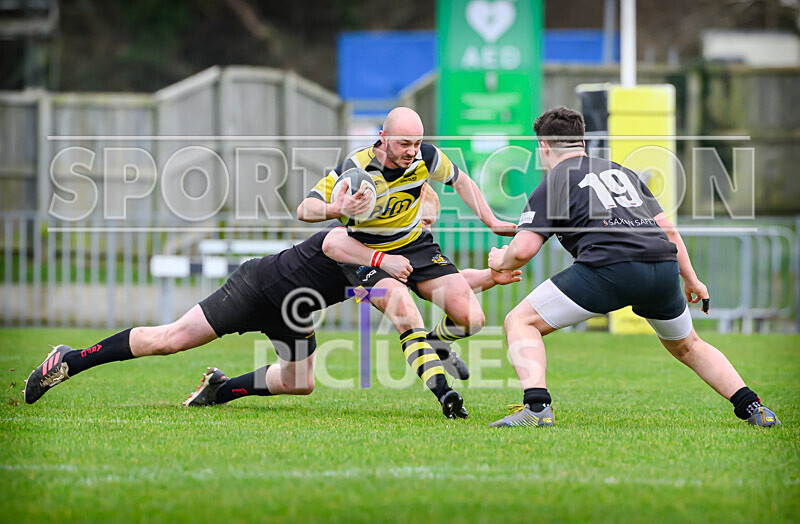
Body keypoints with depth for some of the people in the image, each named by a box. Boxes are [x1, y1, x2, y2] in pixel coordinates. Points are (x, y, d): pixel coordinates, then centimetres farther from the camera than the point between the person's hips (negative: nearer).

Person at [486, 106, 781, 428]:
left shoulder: (551, 185, 13)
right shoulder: (621, 172, 30)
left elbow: (523, 249, 2)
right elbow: (669, 231, 28)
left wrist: (500, 262, 24)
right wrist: (691, 280, 36)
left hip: (609, 267, -6)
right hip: (664, 268, 6)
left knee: (520, 322, 6)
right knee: (687, 346, 30)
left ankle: (536, 408, -15)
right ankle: (752, 407, 18)